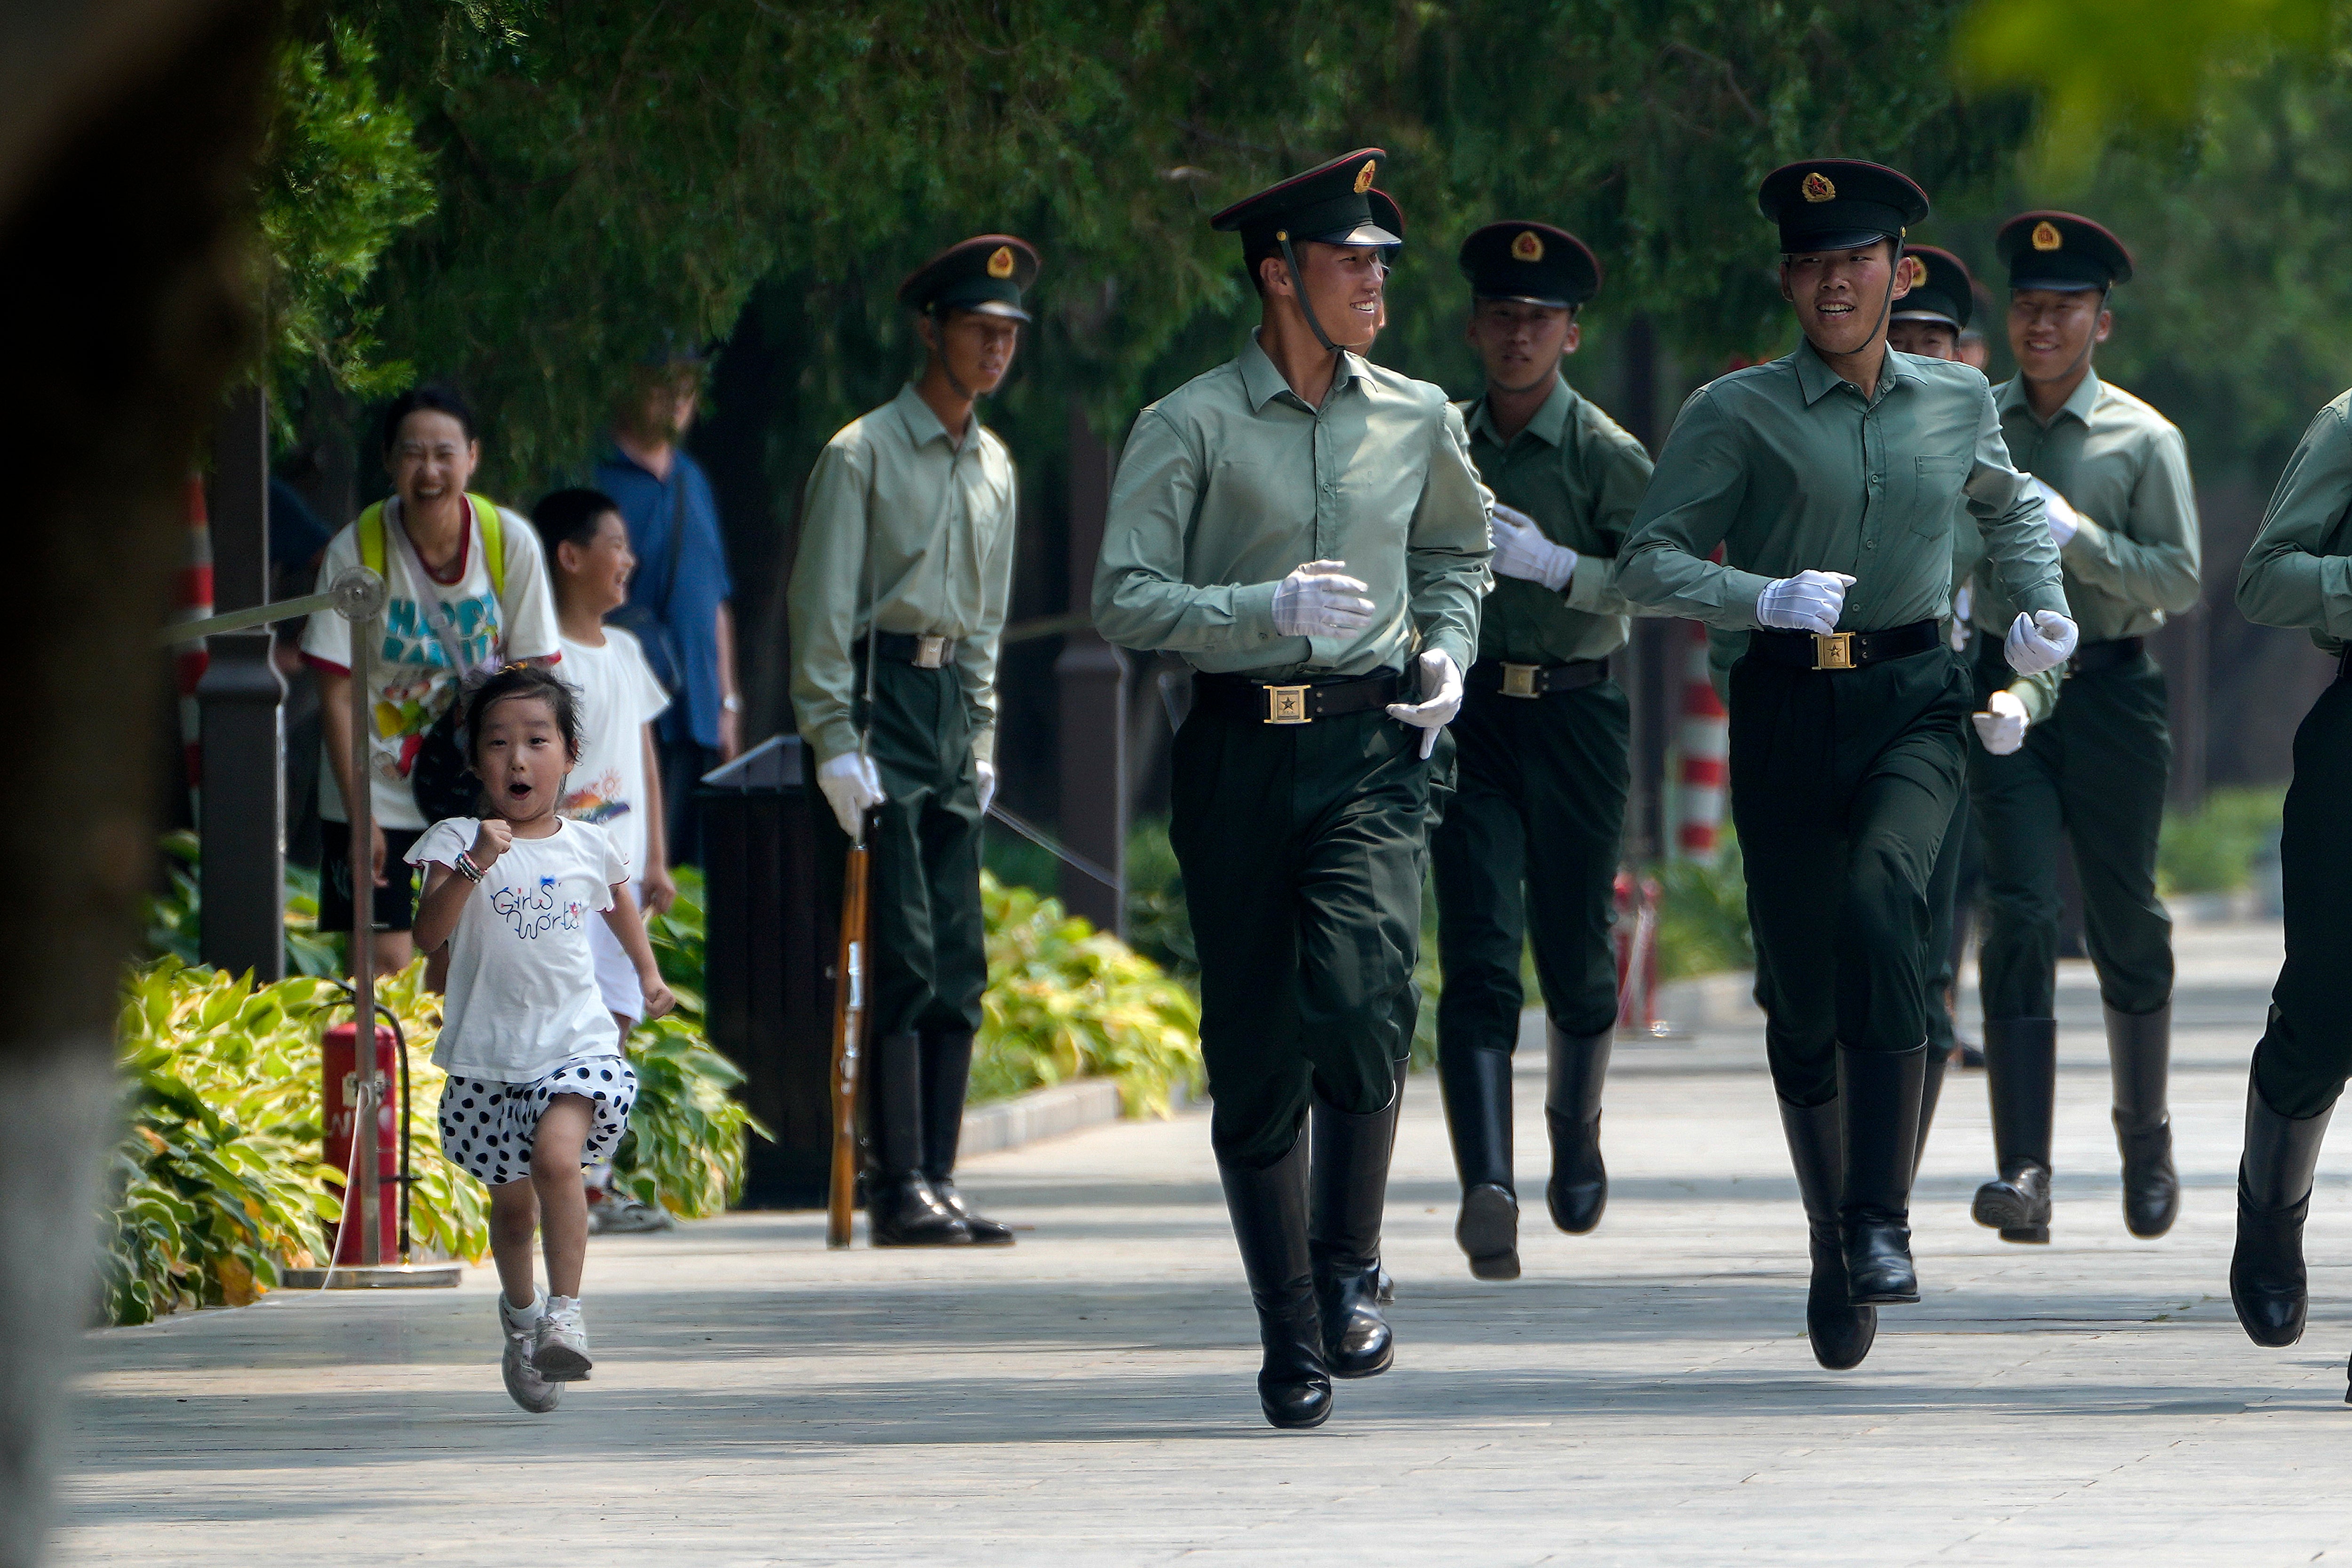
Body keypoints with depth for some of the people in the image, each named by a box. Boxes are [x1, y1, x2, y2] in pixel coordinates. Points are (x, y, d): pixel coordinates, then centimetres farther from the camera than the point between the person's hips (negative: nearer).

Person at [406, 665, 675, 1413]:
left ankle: (566, 1312, -25)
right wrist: (475, 865, -33)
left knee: (557, 1157, -26)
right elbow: (429, 932, -20)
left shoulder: (590, 847, 5)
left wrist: (649, 973, 32)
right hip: (489, 1054, 0)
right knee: (511, 1202, 12)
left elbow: (619, 908, 28)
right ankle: (520, 1317, 37)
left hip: (576, 1041, 0)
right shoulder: (458, 843, -5)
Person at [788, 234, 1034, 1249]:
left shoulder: (993, 467, 15)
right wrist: (834, 740, -14)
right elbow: (822, 610, -9)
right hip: (879, 705, -7)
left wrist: (982, 737, 16)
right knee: (904, 964, -11)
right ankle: (898, 1192, -11)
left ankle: (938, 1182, 7)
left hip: (953, 706, 7)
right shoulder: (864, 455, -6)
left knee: (960, 967, 4)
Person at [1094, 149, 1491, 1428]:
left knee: (1360, 995, -22)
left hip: (1374, 746, 1)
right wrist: (1270, 609, -19)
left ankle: (1348, 1274, -6)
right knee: (1256, 1053, 2)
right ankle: (1290, 1337, 11)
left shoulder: (1418, 421, 10)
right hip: (1240, 751, -1)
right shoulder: (1191, 428, -2)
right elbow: (1125, 599, -7)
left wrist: (1447, 649, 11)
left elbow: (1457, 552, 30)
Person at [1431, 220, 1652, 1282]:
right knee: (1479, 957, -11)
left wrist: (1554, 564, -25)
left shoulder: (1608, 457, -1)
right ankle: (1487, 1188, -22)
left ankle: (1577, 1129, 38)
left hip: (1575, 711, -1)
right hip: (1470, 712, 1)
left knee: (1576, 955, 7)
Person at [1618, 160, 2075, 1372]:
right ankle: (1833, 1249, 23)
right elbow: (1648, 561, -6)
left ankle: (1884, 1222, -28)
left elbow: (2010, 502, 32)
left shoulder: (1957, 402, 10)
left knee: (1879, 900, -28)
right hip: (1788, 710, 0)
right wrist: (1767, 599, -21)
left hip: (1912, 701, 0)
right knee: (1800, 990, 3)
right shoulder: (1739, 413, 0)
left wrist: (2042, 605, 16)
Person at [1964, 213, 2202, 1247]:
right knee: (2020, 919, -12)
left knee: (2125, 922, 8)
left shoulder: (2144, 440, -1)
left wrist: (2077, 537, -18)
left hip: (2112, 694, -1)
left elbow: (2180, 583, -6)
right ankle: (2025, 1172, -20)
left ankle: (2146, 1138, 29)